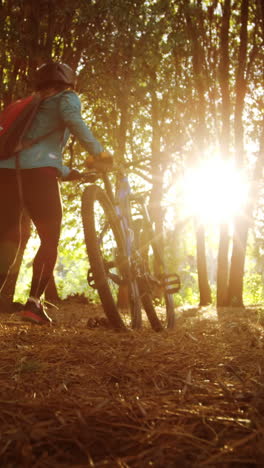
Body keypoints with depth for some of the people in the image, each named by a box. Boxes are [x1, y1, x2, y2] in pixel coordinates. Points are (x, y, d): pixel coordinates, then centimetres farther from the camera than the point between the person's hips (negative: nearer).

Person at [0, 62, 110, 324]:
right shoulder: (67, 97, 16)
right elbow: (72, 119, -8)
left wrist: (71, 174, 43)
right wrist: (97, 151, -3)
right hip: (37, 172, -6)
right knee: (50, 240, 4)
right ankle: (34, 301, -8)